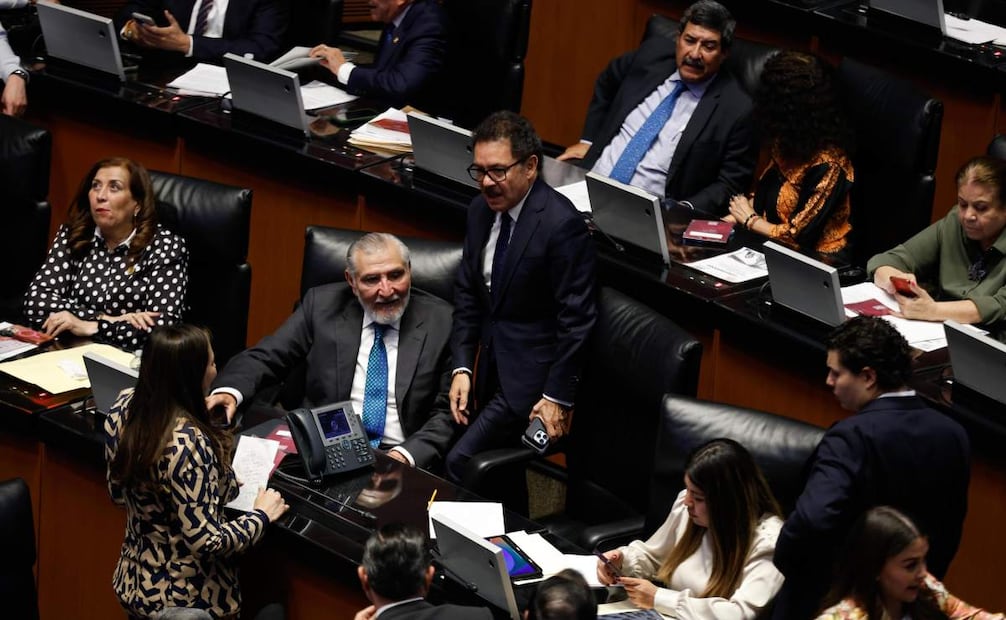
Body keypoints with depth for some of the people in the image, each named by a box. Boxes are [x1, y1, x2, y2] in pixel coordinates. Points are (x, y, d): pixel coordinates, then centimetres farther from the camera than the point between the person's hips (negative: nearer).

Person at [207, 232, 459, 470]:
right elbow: (264, 359, 7)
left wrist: (407, 455, -16)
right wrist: (229, 390, -16)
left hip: (399, 458, -2)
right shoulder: (322, 304, 6)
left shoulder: (442, 322, 2)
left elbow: (447, 412, 2)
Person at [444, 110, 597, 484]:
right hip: (491, 366, 8)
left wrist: (558, 397, -16)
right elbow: (467, 294, 11)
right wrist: (462, 368, 2)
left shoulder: (560, 224, -20)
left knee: (461, 461, -15)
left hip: (530, 374, -8)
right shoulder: (480, 211, 3)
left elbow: (576, 317, -18)